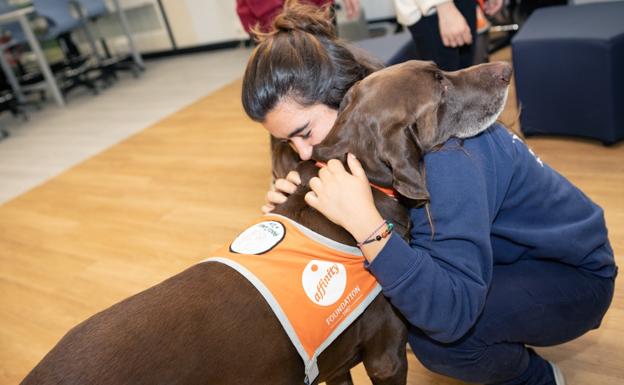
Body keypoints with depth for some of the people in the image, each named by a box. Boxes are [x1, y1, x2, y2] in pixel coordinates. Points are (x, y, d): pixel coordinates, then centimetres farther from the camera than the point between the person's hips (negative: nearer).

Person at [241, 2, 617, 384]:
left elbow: (452, 312, -38)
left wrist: (366, 224, -46)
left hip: (574, 272, -7)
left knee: (432, 334, -31)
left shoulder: (436, 147, -34)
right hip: (497, 256, 7)